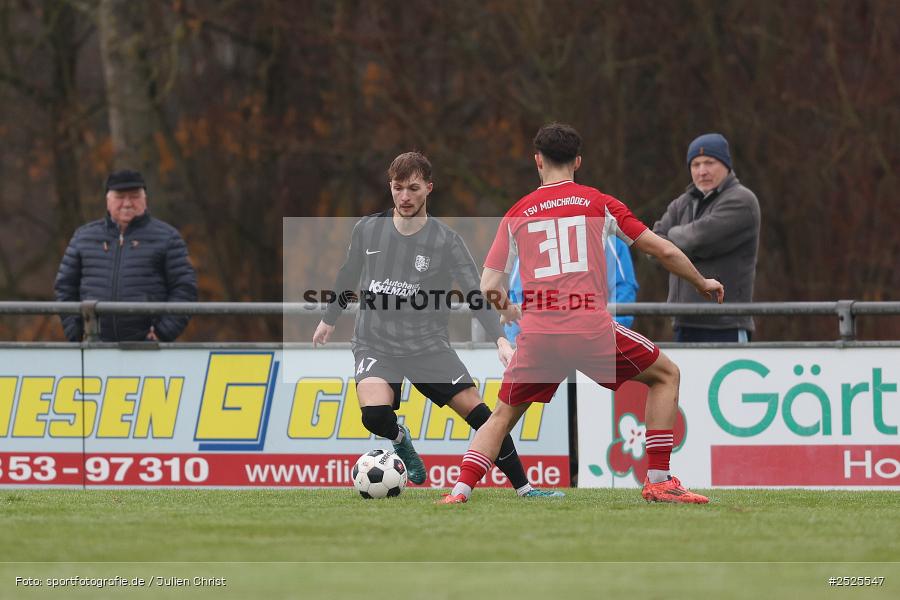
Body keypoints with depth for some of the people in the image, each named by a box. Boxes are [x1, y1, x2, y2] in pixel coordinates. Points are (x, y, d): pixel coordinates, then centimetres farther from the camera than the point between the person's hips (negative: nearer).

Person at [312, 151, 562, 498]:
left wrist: (500, 339, -23)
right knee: (375, 415, -27)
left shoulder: (445, 241, -6)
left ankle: (524, 488, 0)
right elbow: (348, 276, 19)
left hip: (428, 345, 0)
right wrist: (329, 319, 30)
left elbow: (476, 295, -9)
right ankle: (399, 438, 10)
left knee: (477, 410, -12)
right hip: (376, 344, 0)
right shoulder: (368, 231, 1)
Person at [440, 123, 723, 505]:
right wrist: (702, 283, 28)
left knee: (503, 415, 20)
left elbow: (489, 287, 12)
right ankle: (658, 481, 9)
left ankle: (461, 489, 1)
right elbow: (663, 251, 12)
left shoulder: (517, 214, 14)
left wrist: (508, 311, 35)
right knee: (665, 376, 18)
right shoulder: (598, 203, 10)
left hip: (536, 333, 2)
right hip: (591, 327, -2)